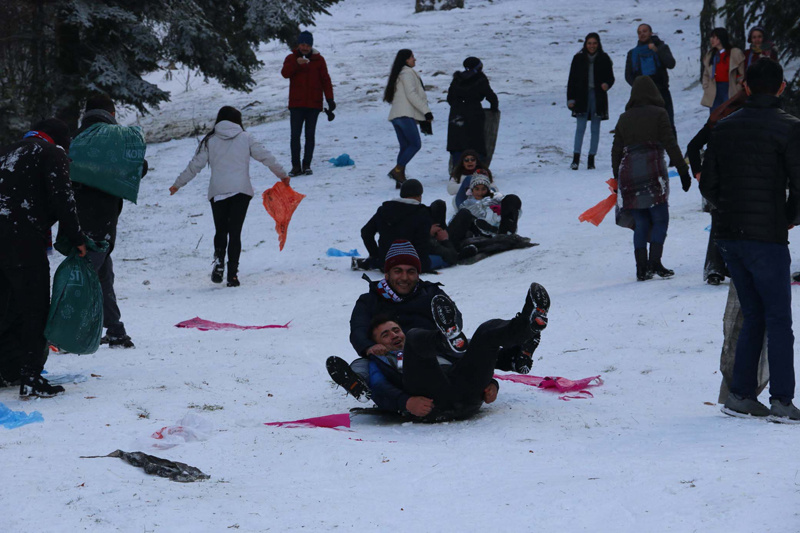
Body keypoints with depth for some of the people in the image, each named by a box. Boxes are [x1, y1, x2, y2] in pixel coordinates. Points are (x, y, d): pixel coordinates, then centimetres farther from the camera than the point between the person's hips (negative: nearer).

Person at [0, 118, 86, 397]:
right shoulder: (53, 153, 1)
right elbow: (63, 199, -8)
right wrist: (76, 239, -2)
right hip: (26, 242, -7)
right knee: (35, 309, -4)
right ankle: (31, 377, -8)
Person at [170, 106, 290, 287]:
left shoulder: (210, 141, 6)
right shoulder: (246, 138, 4)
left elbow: (195, 165, 6)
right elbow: (265, 157, 5)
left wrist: (178, 184, 16)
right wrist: (282, 174, 17)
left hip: (217, 192, 1)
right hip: (241, 191, -1)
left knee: (220, 231, 15)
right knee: (235, 232, 2)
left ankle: (219, 261, -8)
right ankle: (232, 273, -6)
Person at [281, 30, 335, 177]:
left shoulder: (319, 60, 6)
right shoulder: (291, 58, 5)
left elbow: (325, 80, 3)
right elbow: (285, 73, -13)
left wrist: (329, 99, -7)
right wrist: (296, 64, -31)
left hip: (314, 104, 0)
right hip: (296, 104, 0)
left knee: (310, 135, 3)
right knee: (295, 135, -4)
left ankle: (307, 165, 10)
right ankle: (296, 166, 1)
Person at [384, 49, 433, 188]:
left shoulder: (397, 74, 24)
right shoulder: (407, 73, -5)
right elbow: (411, 95, -14)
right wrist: (426, 111, -13)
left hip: (396, 115, 10)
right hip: (405, 114, -10)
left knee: (405, 147, 7)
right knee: (415, 144, -11)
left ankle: (401, 178, 0)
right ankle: (397, 170, -20)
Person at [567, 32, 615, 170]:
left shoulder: (604, 59, 4)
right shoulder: (579, 58, 4)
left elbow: (610, 77, 9)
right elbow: (572, 80, 6)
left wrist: (607, 84, -15)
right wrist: (570, 98, 0)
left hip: (598, 97, 1)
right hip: (582, 96, -1)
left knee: (595, 129, 3)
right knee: (580, 127, -7)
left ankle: (591, 159, 8)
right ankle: (576, 158, -8)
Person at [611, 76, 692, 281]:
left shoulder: (624, 118, 12)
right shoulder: (658, 114, 1)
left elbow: (616, 151, 12)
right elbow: (670, 144, -4)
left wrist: (617, 179, 20)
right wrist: (683, 170, 1)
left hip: (628, 174, 4)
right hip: (653, 171, -4)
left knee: (640, 222, 8)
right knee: (660, 219, 2)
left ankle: (641, 267, 2)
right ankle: (655, 262, -13)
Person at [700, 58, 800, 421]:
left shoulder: (725, 127, 8)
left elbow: (708, 185, 10)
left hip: (728, 236, 5)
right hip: (767, 237, -5)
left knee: (753, 316, 14)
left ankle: (740, 395, 11)